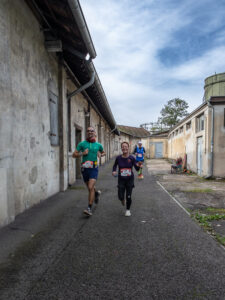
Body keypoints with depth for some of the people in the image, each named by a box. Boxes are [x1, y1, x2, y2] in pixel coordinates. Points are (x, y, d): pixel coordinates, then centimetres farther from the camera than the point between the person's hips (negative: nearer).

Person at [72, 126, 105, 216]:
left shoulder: (98, 145, 5)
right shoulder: (82, 144, 1)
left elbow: (103, 153, 25)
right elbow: (74, 155, 2)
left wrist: (101, 154, 2)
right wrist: (82, 153, -15)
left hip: (94, 169, -2)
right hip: (84, 168, 2)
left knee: (91, 188, -16)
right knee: (90, 188, 17)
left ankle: (89, 208, -8)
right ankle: (97, 193, 51)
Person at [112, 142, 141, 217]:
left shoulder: (131, 158, -10)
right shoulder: (118, 158, -7)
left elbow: (137, 169, -9)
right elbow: (115, 165, 10)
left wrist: (138, 166, -31)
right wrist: (114, 171, -8)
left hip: (130, 179, -1)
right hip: (121, 179, 1)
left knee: (128, 196, 1)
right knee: (120, 196, -1)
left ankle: (128, 210, 28)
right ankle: (122, 199, 38)